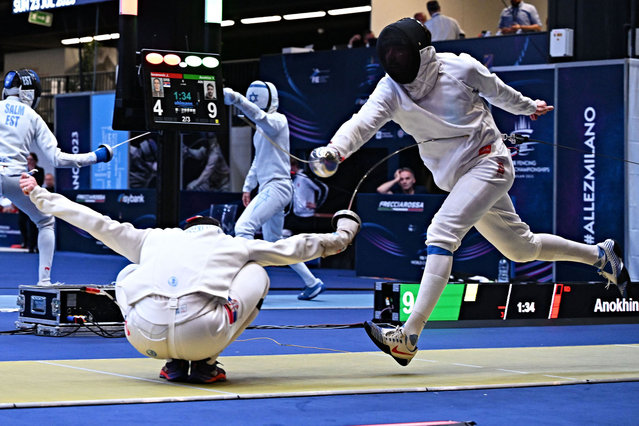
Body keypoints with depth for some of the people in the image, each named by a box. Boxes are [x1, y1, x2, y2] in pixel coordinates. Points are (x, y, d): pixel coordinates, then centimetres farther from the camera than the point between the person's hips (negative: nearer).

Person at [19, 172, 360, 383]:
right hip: (202, 334, -2)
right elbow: (293, 248, 35)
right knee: (255, 274, 27)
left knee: (128, 274, 38)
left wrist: (40, 197, 44)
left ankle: (174, 363, 25)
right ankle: (204, 362, 16)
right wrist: (341, 237, 53)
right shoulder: (236, 245, 28)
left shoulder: (155, 239, 32)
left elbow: (96, 223, 33)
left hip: (145, 337, 3)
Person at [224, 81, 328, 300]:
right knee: (274, 243, 15)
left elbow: (258, 115, -33)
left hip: (277, 186, -10)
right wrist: (248, 187, 22)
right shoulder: (262, 126, 17)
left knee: (243, 227, -23)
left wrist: (235, 97, -47)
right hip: (268, 188, 10)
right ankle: (312, 282, 25)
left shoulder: (278, 120, -10)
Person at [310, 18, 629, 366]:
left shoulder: (460, 68, -17)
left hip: (488, 163, -6)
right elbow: (362, 123, -29)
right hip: (456, 177, 6)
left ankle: (408, 338, -31)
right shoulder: (390, 91, -11)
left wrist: (528, 106, 23)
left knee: (441, 233, -25)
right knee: (520, 248, 19)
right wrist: (333, 151, -49)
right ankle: (601, 255, 42)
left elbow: (496, 90, 4)